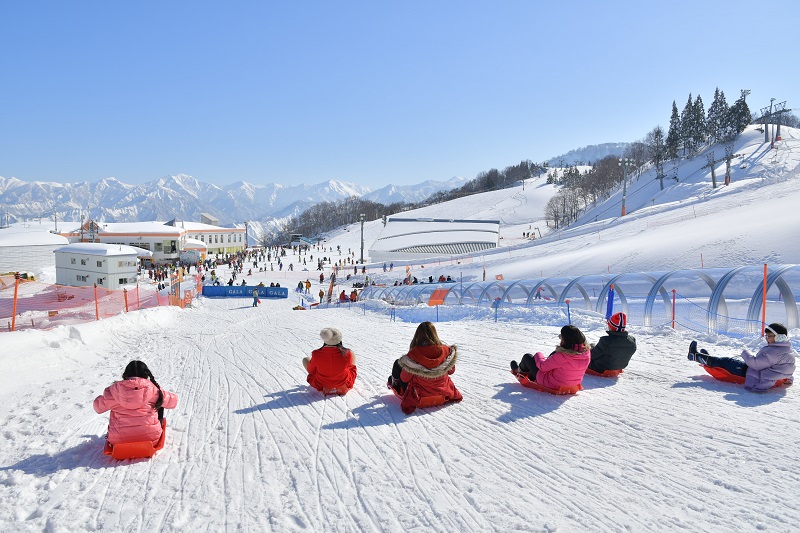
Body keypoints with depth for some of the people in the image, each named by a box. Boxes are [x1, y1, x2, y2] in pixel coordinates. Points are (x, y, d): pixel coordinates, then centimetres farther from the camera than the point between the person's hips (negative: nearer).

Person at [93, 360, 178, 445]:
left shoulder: (114, 390, -6)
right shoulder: (153, 389, -8)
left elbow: (98, 407, 9)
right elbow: (172, 401, 5)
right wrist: (161, 393, 26)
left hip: (119, 440, 2)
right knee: (159, 404, 23)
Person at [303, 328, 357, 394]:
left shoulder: (316, 354, -25)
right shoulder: (347, 354, -25)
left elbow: (311, 371, -5)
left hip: (321, 387, 0)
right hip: (344, 387, 0)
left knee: (305, 359, 21)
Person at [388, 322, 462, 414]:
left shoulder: (413, 355, -26)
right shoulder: (446, 351, -18)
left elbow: (405, 378, -13)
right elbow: (451, 371, 1)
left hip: (420, 395, -3)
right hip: (442, 392, 3)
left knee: (398, 363, 17)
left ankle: (394, 383, 49)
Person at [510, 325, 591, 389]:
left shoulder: (562, 356, -37)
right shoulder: (586, 352, -19)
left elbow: (543, 366, -19)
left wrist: (538, 355, -1)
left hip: (553, 385, -6)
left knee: (527, 357, 9)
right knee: (554, 353, 25)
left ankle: (519, 371, 46)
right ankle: (531, 376, 40)